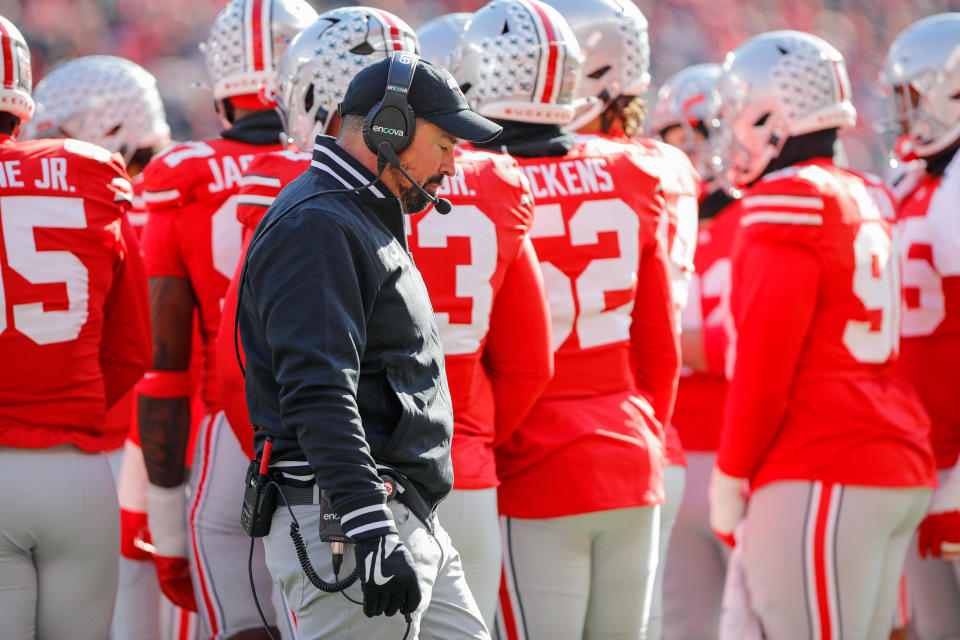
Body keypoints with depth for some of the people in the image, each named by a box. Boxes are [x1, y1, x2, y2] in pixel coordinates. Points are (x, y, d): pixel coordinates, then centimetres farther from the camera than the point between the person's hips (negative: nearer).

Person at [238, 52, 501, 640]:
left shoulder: (370, 224, 21)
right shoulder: (316, 227, -14)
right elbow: (318, 396, -24)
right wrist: (371, 533, -29)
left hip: (413, 524, 10)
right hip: (344, 524, -10)